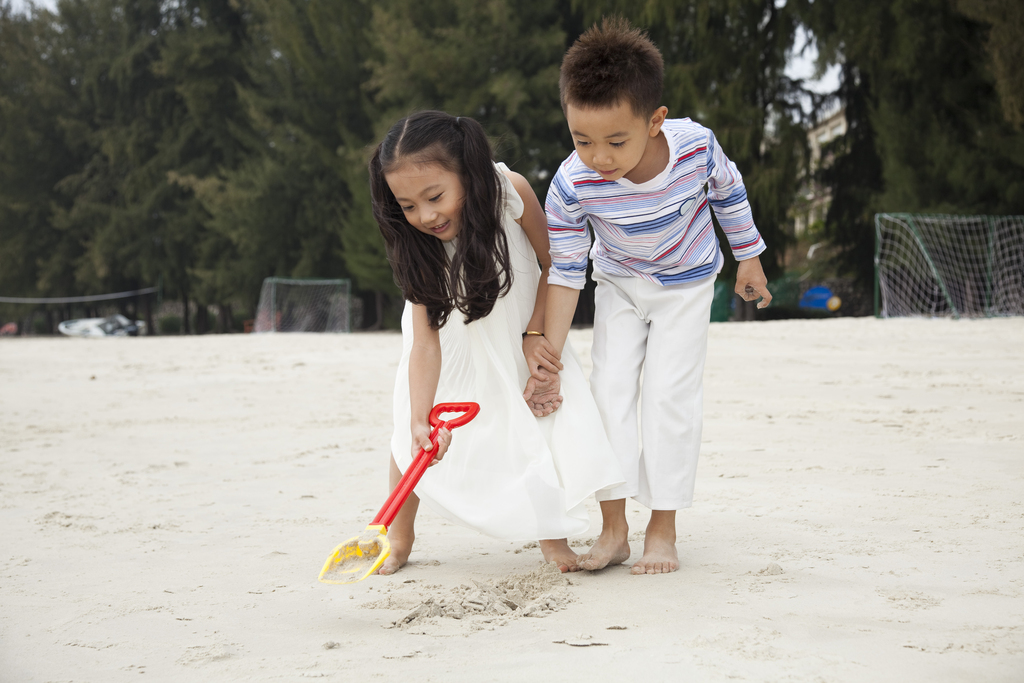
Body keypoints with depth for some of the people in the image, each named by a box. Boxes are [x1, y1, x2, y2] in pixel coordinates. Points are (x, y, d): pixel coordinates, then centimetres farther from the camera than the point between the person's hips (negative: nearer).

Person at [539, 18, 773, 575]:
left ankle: (662, 529, 2)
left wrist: (748, 258, 5)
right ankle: (613, 528, 0)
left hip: (687, 283, -1)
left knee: (671, 394, -7)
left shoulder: (696, 146, -32)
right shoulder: (572, 185, -32)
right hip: (619, 284, 1)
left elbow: (729, 193, -8)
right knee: (610, 388, -8)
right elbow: (564, 273, -22)